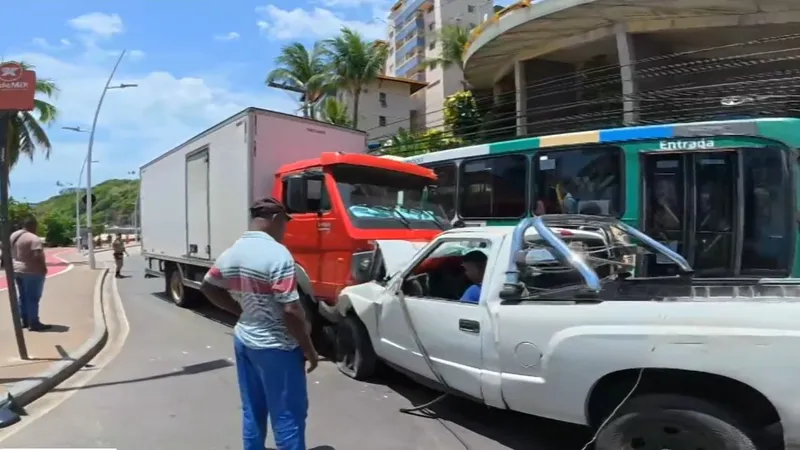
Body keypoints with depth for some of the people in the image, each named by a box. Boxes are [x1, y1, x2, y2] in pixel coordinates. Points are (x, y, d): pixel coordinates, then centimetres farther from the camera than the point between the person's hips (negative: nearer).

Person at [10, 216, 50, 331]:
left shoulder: (13, 236, 9)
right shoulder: (34, 239, -19)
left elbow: (10, 253, 14)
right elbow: (38, 256, -23)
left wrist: (17, 263, 19)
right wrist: (44, 268, -11)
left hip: (17, 270, 9)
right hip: (32, 271, -9)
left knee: (22, 297, 15)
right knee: (33, 298, -3)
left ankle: (25, 321, 22)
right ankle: (34, 323, 0)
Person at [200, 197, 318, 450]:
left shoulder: (231, 253, 3)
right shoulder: (277, 253, -22)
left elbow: (208, 288, 19)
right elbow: (291, 311, -24)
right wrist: (309, 349, -12)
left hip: (243, 340, 8)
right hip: (275, 347, -8)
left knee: (252, 412, 19)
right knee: (288, 416, 3)